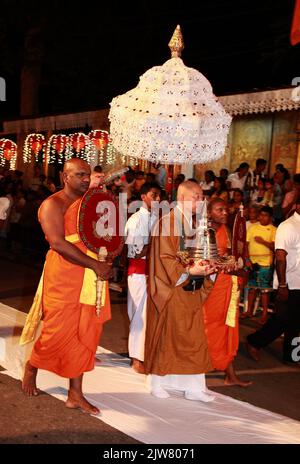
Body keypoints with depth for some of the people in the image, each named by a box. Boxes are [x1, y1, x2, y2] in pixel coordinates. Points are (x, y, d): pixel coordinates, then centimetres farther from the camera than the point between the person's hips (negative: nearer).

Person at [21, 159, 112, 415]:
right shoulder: (53, 204, -8)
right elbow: (58, 242, -20)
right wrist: (94, 265, -23)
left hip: (90, 278, 6)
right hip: (63, 277, -6)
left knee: (84, 333, 7)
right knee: (59, 331, 1)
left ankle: (75, 394, 16)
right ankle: (32, 366, 33)